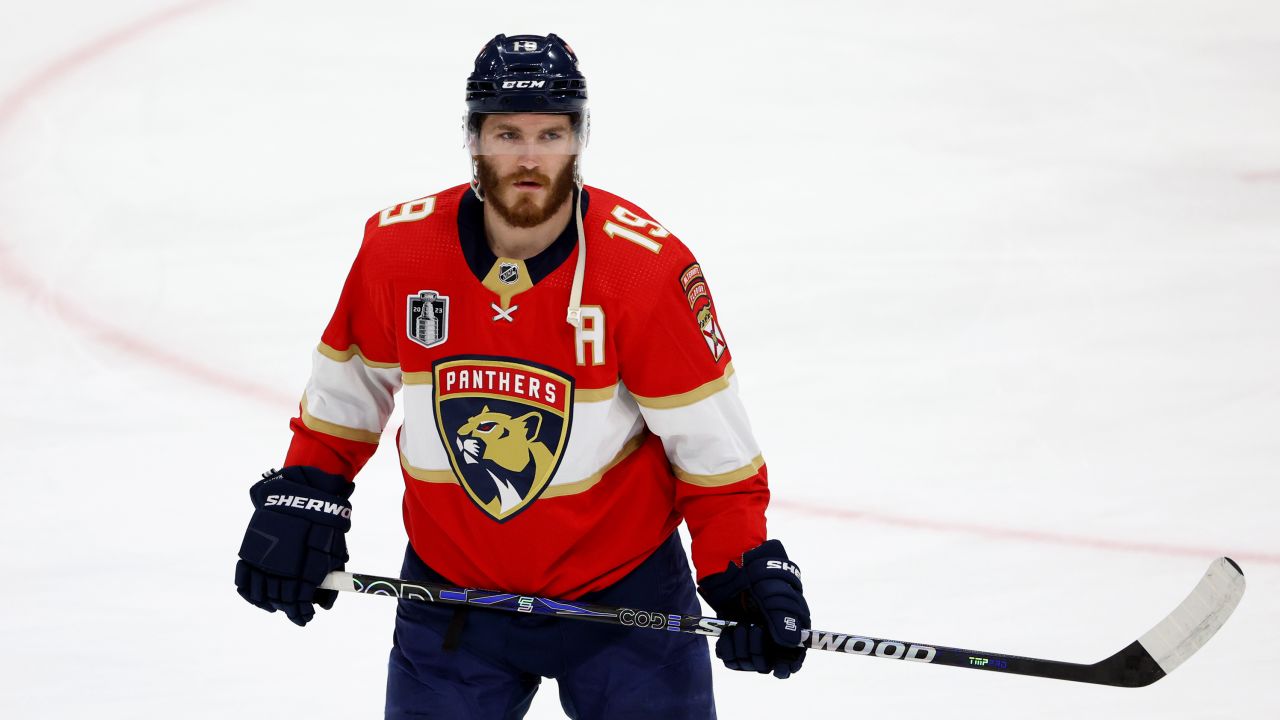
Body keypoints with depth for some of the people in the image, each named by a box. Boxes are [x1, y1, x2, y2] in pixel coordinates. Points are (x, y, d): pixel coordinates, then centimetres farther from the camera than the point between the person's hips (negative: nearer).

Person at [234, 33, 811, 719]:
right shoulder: (397, 250, -9)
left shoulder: (648, 267, -16)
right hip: (450, 587, 2)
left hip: (623, 591, -2)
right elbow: (346, 386, 8)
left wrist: (744, 571, -19)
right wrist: (303, 497, 2)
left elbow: (712, 445, -11)